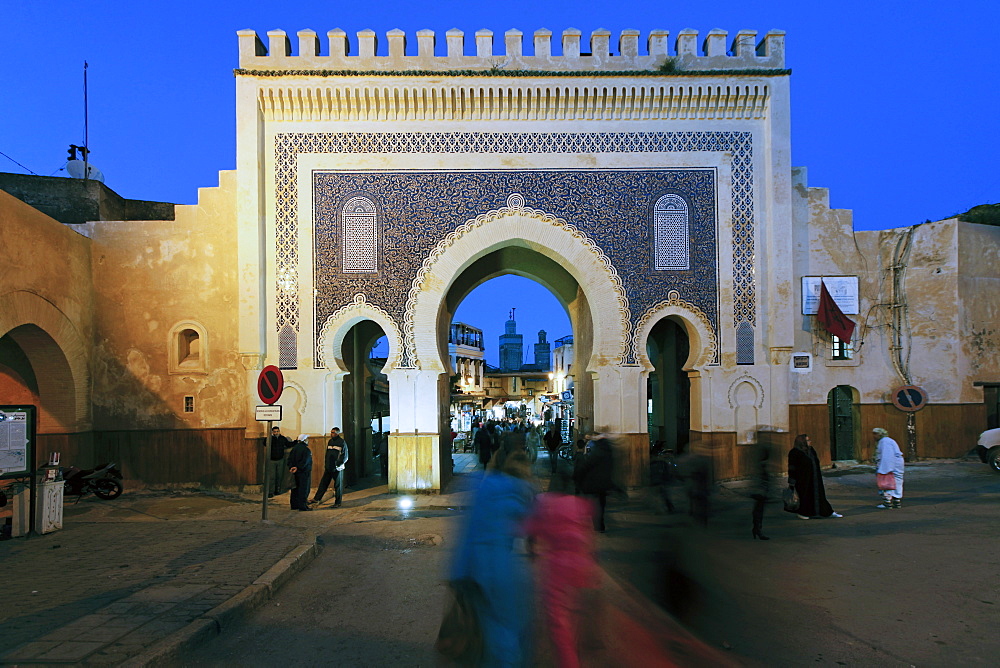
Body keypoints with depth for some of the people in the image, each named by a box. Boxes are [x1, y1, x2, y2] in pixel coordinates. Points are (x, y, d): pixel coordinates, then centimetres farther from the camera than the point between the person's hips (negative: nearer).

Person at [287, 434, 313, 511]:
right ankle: (302, 506, -3)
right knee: (303, 489, -3)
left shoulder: (294, 448, 10)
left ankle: (294, 505, 18)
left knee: (295, 488, 14)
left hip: (295, 472, 8)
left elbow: (290, 459, 5)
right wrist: (297, 468, -19)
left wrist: (290, 467, -4)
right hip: (304, 472, -8)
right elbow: (304, 462, -23)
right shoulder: (306, 450, -15)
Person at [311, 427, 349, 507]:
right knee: (323, 483, 7)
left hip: (337, 469, -6)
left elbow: (345, 456, -8)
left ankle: (338, 502, 10)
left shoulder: (342, 442, -8)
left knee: (338, 486, 3)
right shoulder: (330, 441, 11)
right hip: (329, 468, 6)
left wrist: (338, 464, -15)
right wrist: (325, 464, 12)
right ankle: (317, 498, 14)